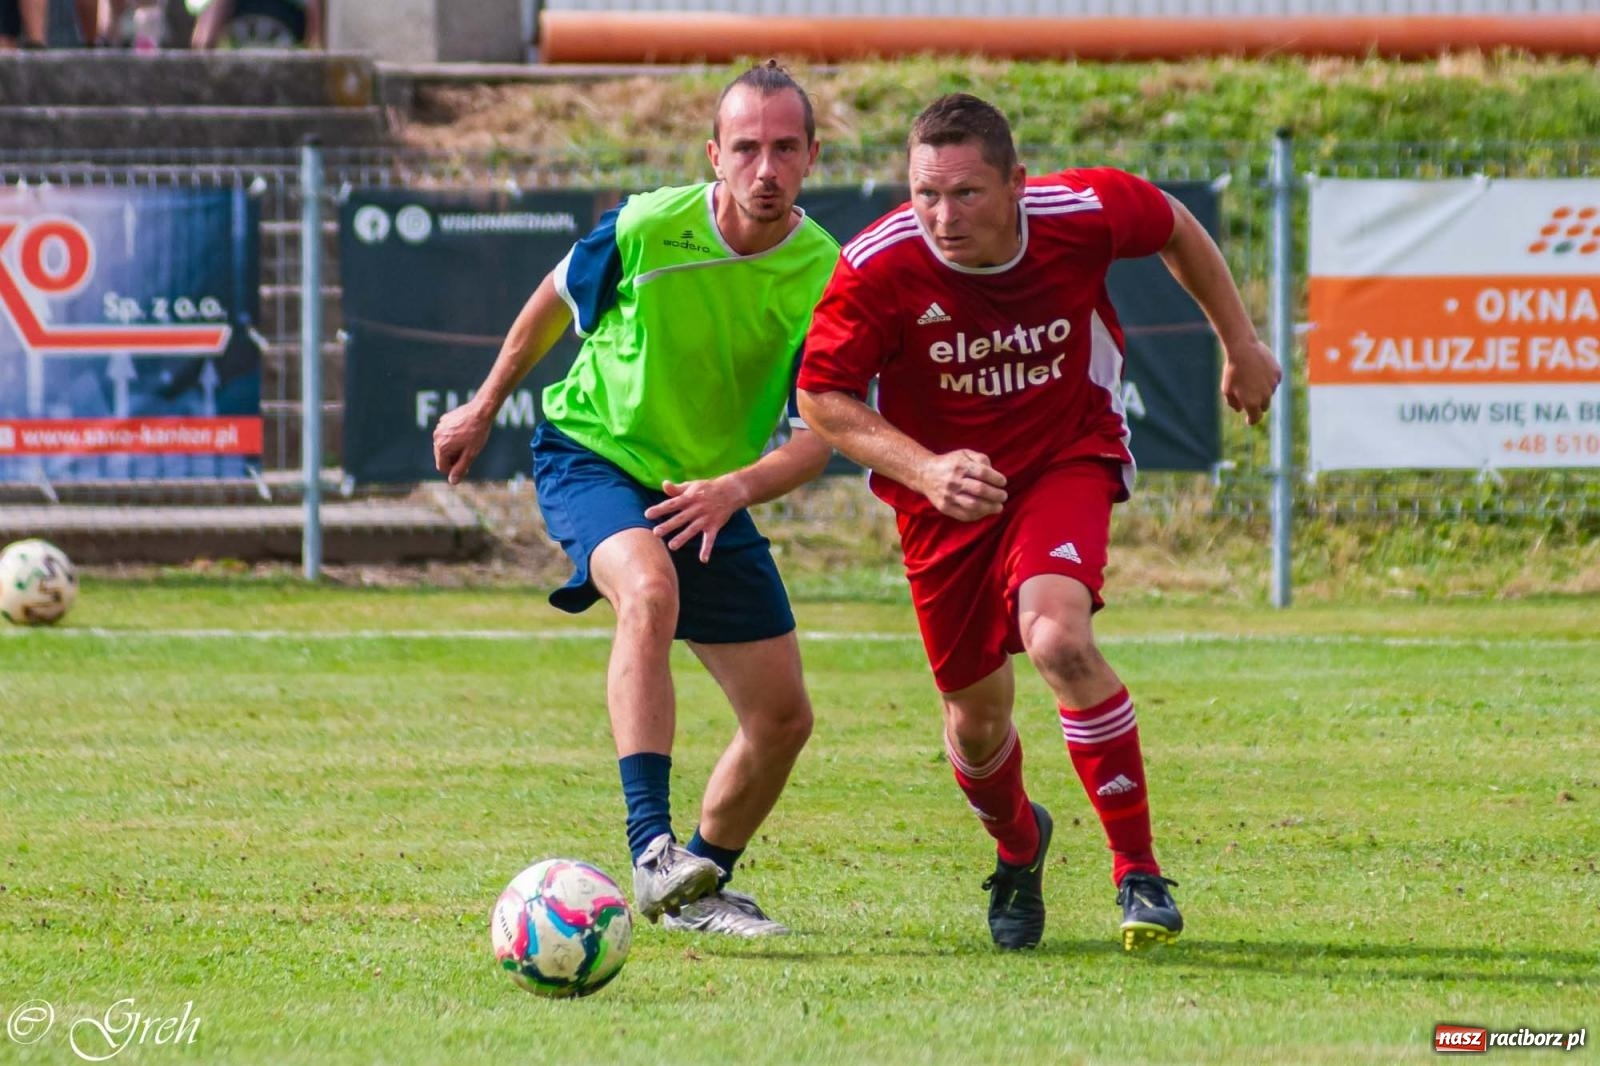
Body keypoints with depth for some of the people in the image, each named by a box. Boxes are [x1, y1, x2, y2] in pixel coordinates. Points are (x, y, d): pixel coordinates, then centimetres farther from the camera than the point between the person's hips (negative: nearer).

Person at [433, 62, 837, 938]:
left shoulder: (824, 278, -15)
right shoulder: (647, 230, -19)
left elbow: (818, 437, -14)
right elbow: (557, 301, 3)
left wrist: (736, 488, -33)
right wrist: (484, 407, 14)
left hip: (710, 494, 4)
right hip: (591, 456, -4)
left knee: (782, 717, 3)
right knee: (650, 593, -37)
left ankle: (696, 887, 29)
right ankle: (651, 850, -44)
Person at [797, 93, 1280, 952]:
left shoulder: (1085, 212, -21)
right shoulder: (877, 268, -24)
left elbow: (1175, 229, 2)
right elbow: (821, 397, -14)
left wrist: (1241, 344, 11)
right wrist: (925, 469, -29)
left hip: (1067, 459, -1)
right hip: (946, 486, 1)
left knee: (1059, 640, -29)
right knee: (976, 716, 9)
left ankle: (1139, 872, -16)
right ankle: (1018, 846, 46)